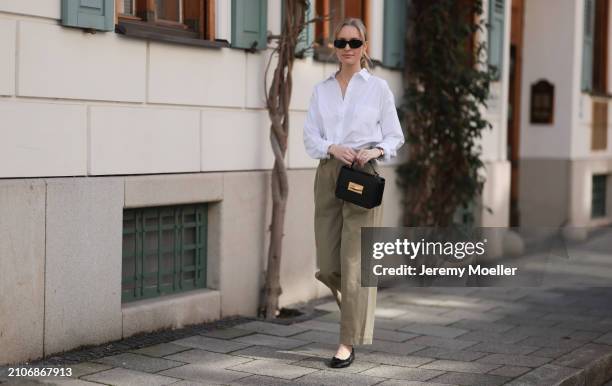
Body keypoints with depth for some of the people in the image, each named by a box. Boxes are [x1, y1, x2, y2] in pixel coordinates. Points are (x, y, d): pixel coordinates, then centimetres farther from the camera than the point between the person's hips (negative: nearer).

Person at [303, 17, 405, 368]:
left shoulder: (378, 87, 3)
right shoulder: (321, 89, 11)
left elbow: (395, 137, 4)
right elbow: (310, 137, 6)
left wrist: (375, 151, -16)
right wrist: (333, 148, -14)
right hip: (328, 174, 4)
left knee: (354, 260, -6)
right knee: (328, 263, 4)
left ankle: (349, 342, 1)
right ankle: (356, 306, 34)